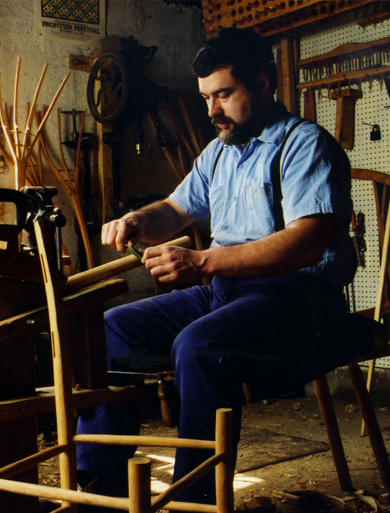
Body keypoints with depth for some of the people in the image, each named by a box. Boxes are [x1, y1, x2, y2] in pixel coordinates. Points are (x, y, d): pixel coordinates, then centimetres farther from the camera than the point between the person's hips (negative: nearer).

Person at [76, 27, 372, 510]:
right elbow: (175, 210, 30)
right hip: (224, 291, 9)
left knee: (198, 345, -35)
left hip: (297, 295, -8)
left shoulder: (306, 144, -7)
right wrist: (139, 221, 4)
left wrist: (203, 261, -29)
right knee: (114, 326, -2)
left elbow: (307, 243, -22)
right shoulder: (219, 153, 21)